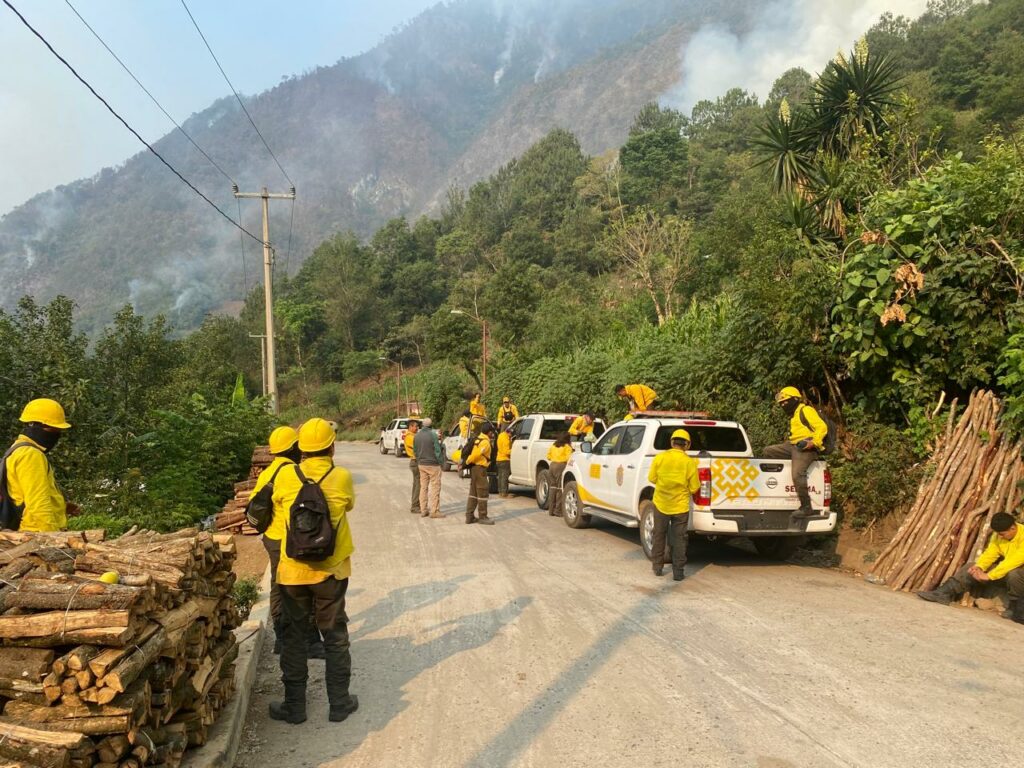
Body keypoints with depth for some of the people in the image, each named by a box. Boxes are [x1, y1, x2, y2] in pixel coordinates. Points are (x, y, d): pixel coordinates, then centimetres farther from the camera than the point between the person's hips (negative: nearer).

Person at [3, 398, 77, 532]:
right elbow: (38, 503, -22)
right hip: (40, 537, -11)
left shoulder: (19, 451, 18)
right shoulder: (30, 455, -15)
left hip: (30, 536, 11)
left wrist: (60, 507, 13)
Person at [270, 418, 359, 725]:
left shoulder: (286, 476, -10)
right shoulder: (342, 477, -11)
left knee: (294, 637, 15)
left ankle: (294, 705, 23)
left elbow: (278, 507, 6)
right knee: (335, 636, 14)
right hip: (331, 571, 0)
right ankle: (339, 703, 23)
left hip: (293, 571, 0)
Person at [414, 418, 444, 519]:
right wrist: (440, 461, -1)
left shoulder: (417, 435, 6)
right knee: (435, 488, -2)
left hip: (421, 464, 6)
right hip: (433, 464, -6)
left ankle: (423, 510, 15)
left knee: (423, 487, 12)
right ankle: (434, 511, -2)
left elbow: (415, 450, 13)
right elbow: (437, 450, -13)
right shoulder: (433, 434, -14)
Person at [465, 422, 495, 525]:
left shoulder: (477, 439, 15)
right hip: (480, 468, -10)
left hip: (474, 468, 10)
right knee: (483, 493, -3)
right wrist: (467, 462, -12)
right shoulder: (485, 442, -16)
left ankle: (469, 516, 17)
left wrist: (466, 462, 10)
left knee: (473, 493, 14)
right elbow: (476, 454, -24)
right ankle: (483, 517, 1)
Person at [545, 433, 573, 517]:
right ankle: (558, 511, -3)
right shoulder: (567, 446, -5)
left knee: (553, 486, 13)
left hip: (552, 465, 7)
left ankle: (551, 510, 16)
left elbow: (548, 456, 16)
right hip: (561, 466, -7)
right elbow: (568, 457, -13)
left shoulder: (553, 445, 15)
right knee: (560, 488, -3)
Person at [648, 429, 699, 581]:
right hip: (680, 506, -1)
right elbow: (694, 488, -6)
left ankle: (657, 567, 26)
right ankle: (678, 571, 12)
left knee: (659, 536, 17)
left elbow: (651, 478, 1)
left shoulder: (659, 458, -9)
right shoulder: (690, 462, -12)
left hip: (660, 504, 1)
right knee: (679, 539, 9)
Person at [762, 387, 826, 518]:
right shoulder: (794, 415, 25)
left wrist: (812, 443, -23)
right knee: (767, 452, 10)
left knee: (797, 475, -24)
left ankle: (807, 508, -20)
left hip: (805, 448, -10)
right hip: (793, 446, 10)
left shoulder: (806, 410, -7)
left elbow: (822, 427, -17)